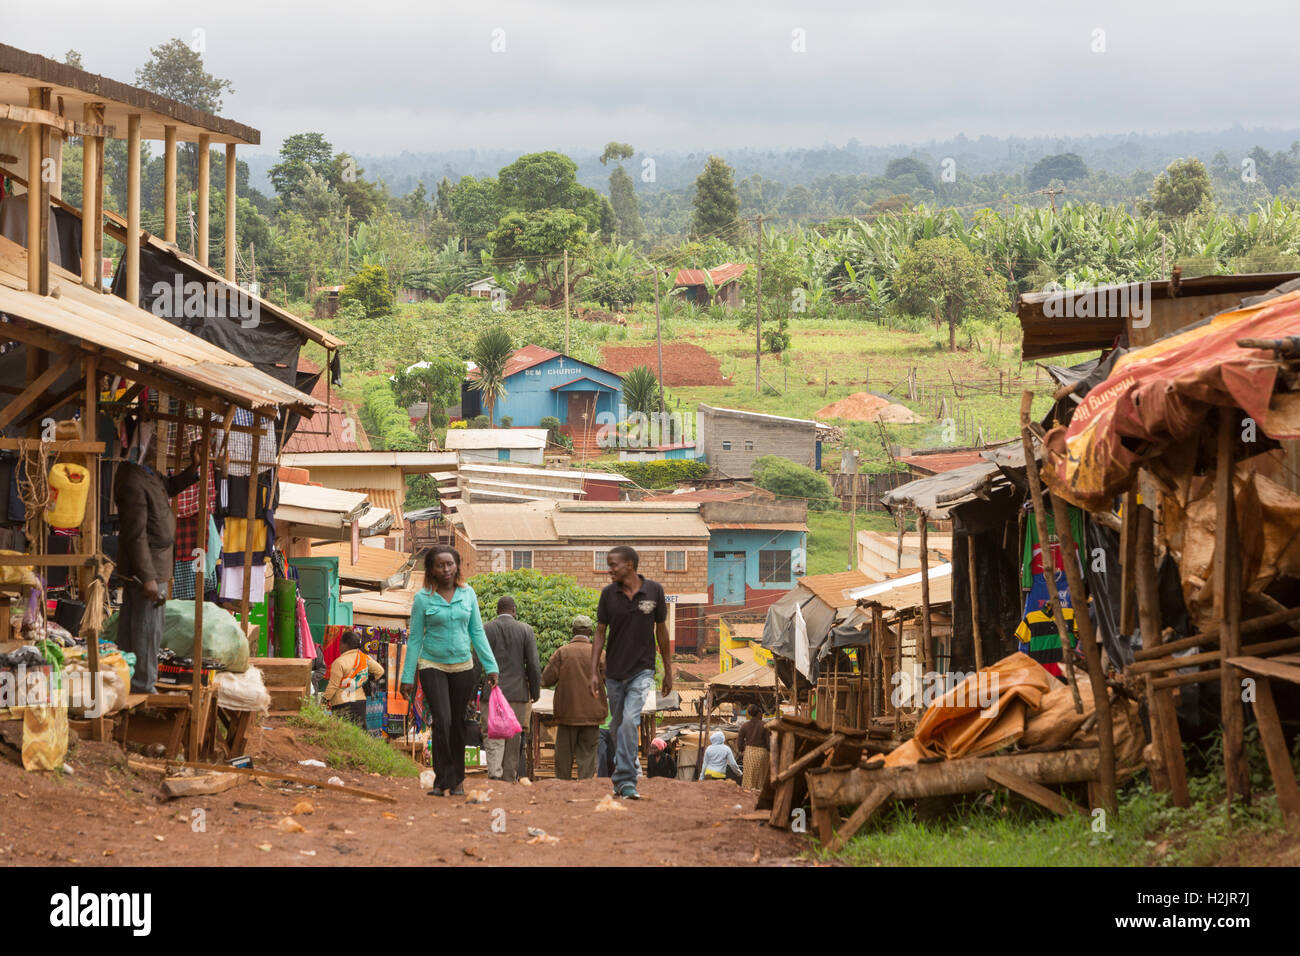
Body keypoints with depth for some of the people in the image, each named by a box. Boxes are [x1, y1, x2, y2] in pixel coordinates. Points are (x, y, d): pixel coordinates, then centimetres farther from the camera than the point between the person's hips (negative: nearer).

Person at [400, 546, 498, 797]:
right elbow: (415, 638, 0)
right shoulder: (423, 598, -4)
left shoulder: (468, 594, 3)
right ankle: (441, 780, -8)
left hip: (462, 666, 3)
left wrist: (490, 666, 3)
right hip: (433, 666, -3)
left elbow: (477, 632, 8)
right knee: (442, 721, -15)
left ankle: (457, 780, 18)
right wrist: (408, 677, -1)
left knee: (458, 724, 7)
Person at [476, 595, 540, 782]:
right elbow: (533, 665, 0)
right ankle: (509, 779, 13)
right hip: (517, 693, 1)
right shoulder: (525, 630, 2)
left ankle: (494, 773, -24)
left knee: (492, 738, -5)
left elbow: (477, 664, 0)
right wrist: (535, 691, 10)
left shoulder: (484, 630, 1)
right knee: (513, 739, 9)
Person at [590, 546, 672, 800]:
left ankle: (626, 782, -20)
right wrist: (594, 672, -3)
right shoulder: (609, 593, -2)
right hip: (614, 671, 3)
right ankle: (631, 763, 37)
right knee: (617, 727, 12)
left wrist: (668, 671, 8)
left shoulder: (653, 591, -5)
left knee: (630, 721, -20)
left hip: (642, 671, -3)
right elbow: (600, 633, 3)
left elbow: (661, 630, 5)